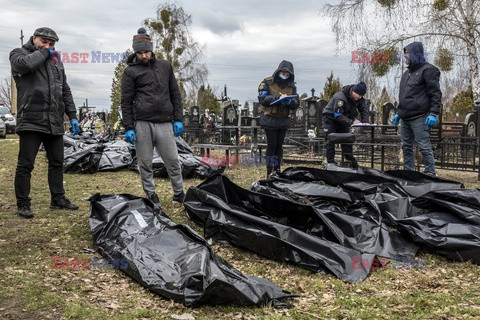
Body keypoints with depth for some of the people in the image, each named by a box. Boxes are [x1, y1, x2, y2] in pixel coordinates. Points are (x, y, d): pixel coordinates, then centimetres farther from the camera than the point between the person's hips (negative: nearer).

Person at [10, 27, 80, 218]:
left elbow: (65, 91, 20)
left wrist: (72, 116, 12)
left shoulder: (55, 60, 19)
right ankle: (23, 204, 8)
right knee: (26, 164, -1)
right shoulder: (19, 53, 3)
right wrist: (44, 52, -7)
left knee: (57, 162, 13)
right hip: (31, 121, -6)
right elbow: (23, 64, -24)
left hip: (55, 123, 6)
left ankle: (58, 199, 24)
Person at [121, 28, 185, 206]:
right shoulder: (131, 71, 5)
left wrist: (178, 119, 7)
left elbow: (175, 95, 15)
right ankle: (151, 196, 16)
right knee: (145, 163, 4)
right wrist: (128, 128, -4)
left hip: (164, 123, 2)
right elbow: (126, 102, 3)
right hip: (142, 124, -2)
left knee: (172, 160, 4)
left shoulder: (165, 66, 14)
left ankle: (179, 194, 17)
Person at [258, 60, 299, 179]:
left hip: (283, 120, 4)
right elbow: (262, 99, -13)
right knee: (271, 145, -4)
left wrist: (289, 101, -17)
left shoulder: (291, 86, 11)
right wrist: (278, 98, -22)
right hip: (270, 119, -4)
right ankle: (269, 172, 2)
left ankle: (277, 170, 17)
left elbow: (296, 103, 6)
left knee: (279, 146, 8)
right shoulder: (267, 83, -3)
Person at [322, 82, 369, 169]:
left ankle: (351, 162, 5)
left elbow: (364, 110, -3)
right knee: (330, 142, -7)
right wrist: (351, 122, -41)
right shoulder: (340, 97, -33)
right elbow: (337, 115, -35)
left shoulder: (359, 99, -8)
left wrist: (365, 121, -23)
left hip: (343, 120, 7)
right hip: (330, 118, -7)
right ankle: (331, 163, -5)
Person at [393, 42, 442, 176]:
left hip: (419, 118, -9)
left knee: (424, 147, -8)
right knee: (406, 147, 11)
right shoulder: (407, 73, 22)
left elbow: (435, 94, -11)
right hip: (406, 118, 9)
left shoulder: (428, 70, -4)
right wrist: (398, 113, 23)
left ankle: (430, 174, -2)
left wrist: (433, 113, -19)